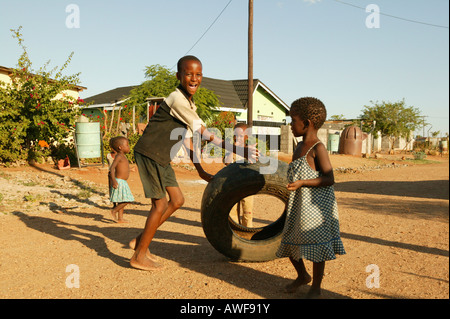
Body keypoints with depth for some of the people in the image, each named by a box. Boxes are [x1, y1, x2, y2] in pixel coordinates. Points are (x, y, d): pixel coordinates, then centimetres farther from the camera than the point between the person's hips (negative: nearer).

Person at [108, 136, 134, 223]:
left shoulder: (123, 156, 15)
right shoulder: (119, 156, -14)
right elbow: (112, 168, -23)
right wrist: (113, 180, -33)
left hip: (123, 182, 10)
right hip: (119, 182, -10)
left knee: (121, 202, 12)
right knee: (126, 200, -11)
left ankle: (120, 218, 17)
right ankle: (114, 211, 2)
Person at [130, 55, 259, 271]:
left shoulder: (189, 103, 11)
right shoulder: (177, 100, -20)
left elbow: (187, 138, 15)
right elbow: (204, 133, -19)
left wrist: (201, 171, 14)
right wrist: (237, 150, -18)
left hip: (161, 157, 9)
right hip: (149, 154, -9)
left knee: (177, 200, 11)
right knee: (160, 204, -4)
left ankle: (140, 241, 22)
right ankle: (139, 257, 11)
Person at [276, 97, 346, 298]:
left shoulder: (317, 148, -14)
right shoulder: (299, 147, 12)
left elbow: (329, 179, -20)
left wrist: (301, 183, -28)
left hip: (316, 206, -9)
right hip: (297, 206, 9)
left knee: (316, 247, 2)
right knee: (289, 244, 15)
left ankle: (315, 288, 19)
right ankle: (302, 276, 39)